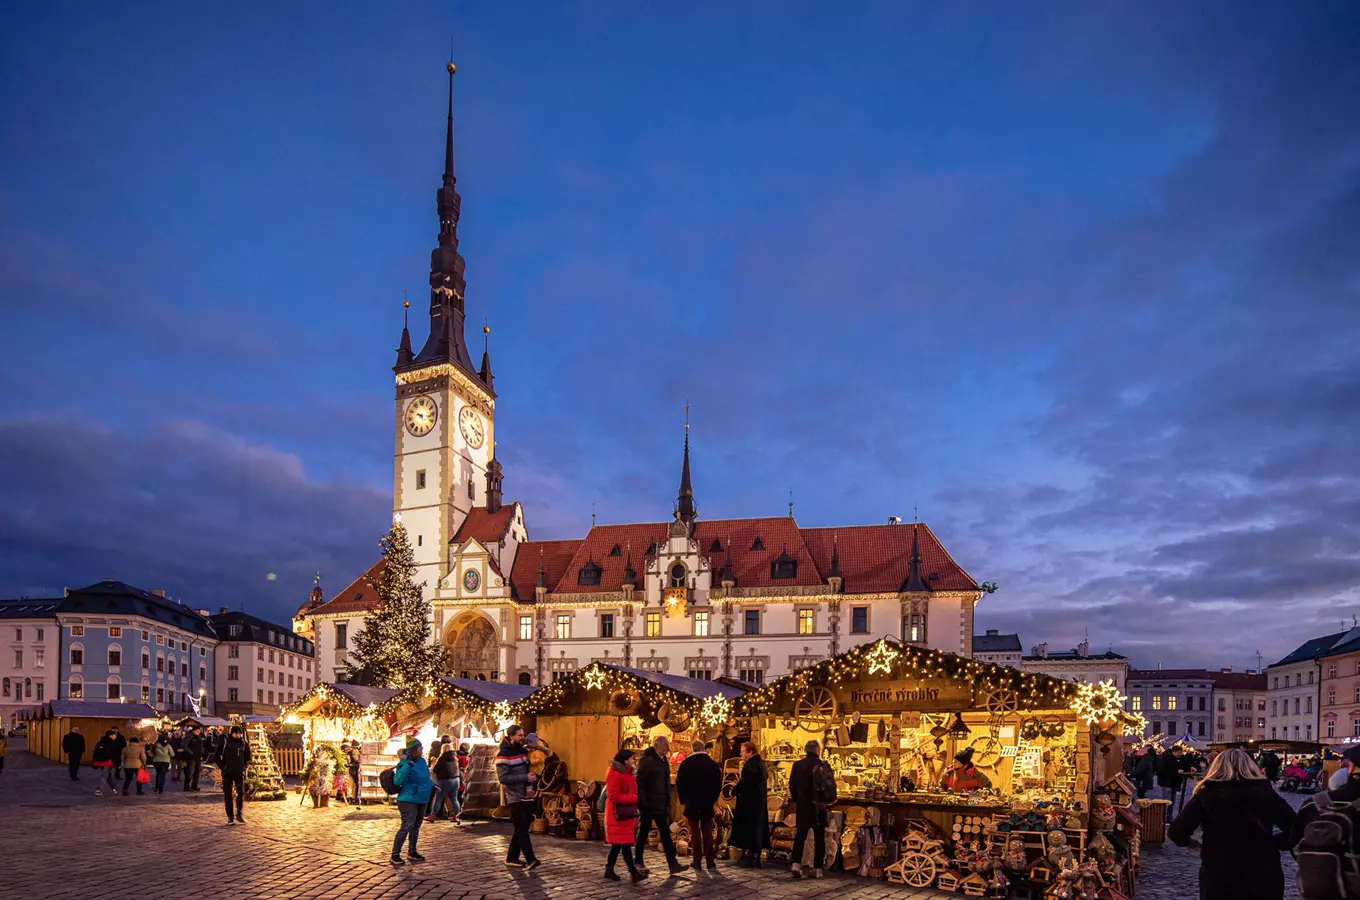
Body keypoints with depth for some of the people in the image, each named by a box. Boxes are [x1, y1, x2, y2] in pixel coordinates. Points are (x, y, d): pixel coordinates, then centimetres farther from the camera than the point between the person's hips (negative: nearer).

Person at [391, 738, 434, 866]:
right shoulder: (405, 764, -17)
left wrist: (432, 785, 21)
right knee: (406, 827, -13)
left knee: (416, 826, 15)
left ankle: (411, 852, 26)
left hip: (421, 800, 9)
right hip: (408, 800, -9)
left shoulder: (422, 761, 8)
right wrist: (407, 766, -34)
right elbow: (397, 781, -28)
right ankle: (395, 855, -5)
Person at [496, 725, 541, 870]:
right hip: (514, 797, -8)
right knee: (522, 828, -12)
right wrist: (525, 778, -25)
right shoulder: (503, 755, -13)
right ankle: (530, 860, -16)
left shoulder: (523, 751, 11)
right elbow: (503, 778, -21)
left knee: (522, 828, 10)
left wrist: (534, 777, -4)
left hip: (526, 796, 8)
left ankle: (512, 857, 20)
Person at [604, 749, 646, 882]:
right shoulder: (614, 774, -15)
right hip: (619, 815, -9)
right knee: (625, 843, -8)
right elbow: (613, 796, -21)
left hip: (628, 814, 9)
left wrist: (636, 799, 2)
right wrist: (635, 798, -19)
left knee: (618, 844, 12)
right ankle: (633, 872, -8)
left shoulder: (627, 773, 16)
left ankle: (609, 870, 19)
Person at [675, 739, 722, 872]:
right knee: (708, 832, 8)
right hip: (708, 804, 1)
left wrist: (683, 800, 11)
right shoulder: (713, 764, -2)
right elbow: (718, 784, 3)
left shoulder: (685, 764, -6)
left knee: (695, 832, 5)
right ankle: (710, 862, 7)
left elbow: (679, 784, -2)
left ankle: (697, 862, 4)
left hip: (691, 804, -1)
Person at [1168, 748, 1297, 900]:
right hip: (1264, 879, 1)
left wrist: (1189, 841, 12)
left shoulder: (1206, 795, -3)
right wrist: (1272, 843, 10)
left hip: (1218, 879, -1)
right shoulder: (1265, 793, 0)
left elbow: (1176, 832, -10)